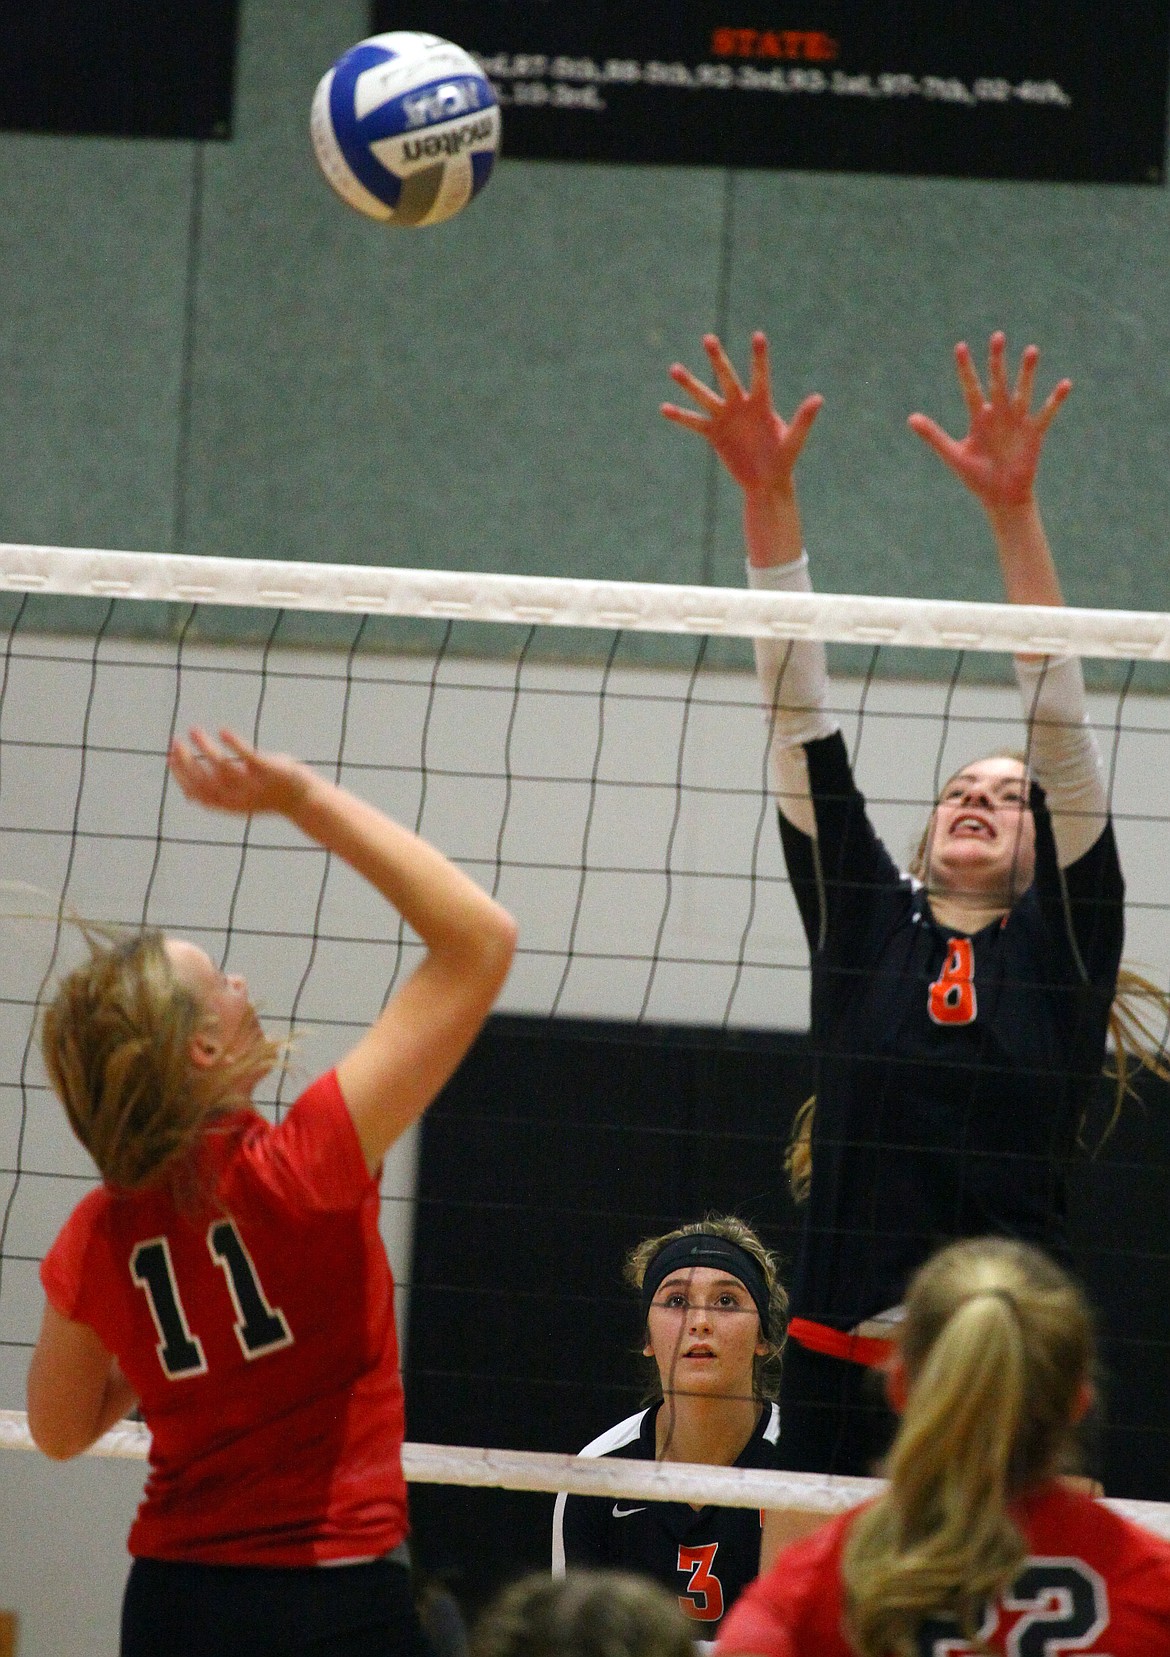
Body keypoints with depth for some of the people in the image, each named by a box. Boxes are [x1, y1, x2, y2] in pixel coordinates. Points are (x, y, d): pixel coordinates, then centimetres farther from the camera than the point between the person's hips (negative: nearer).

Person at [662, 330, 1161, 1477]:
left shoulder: (1063, 941, 8)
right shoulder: (864, 919, 12)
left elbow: (1059, 723, -1)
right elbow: (799, 713, 8)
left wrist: (1013, 511, -11)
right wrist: (767, 497, 1)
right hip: (841, 1368, 2)